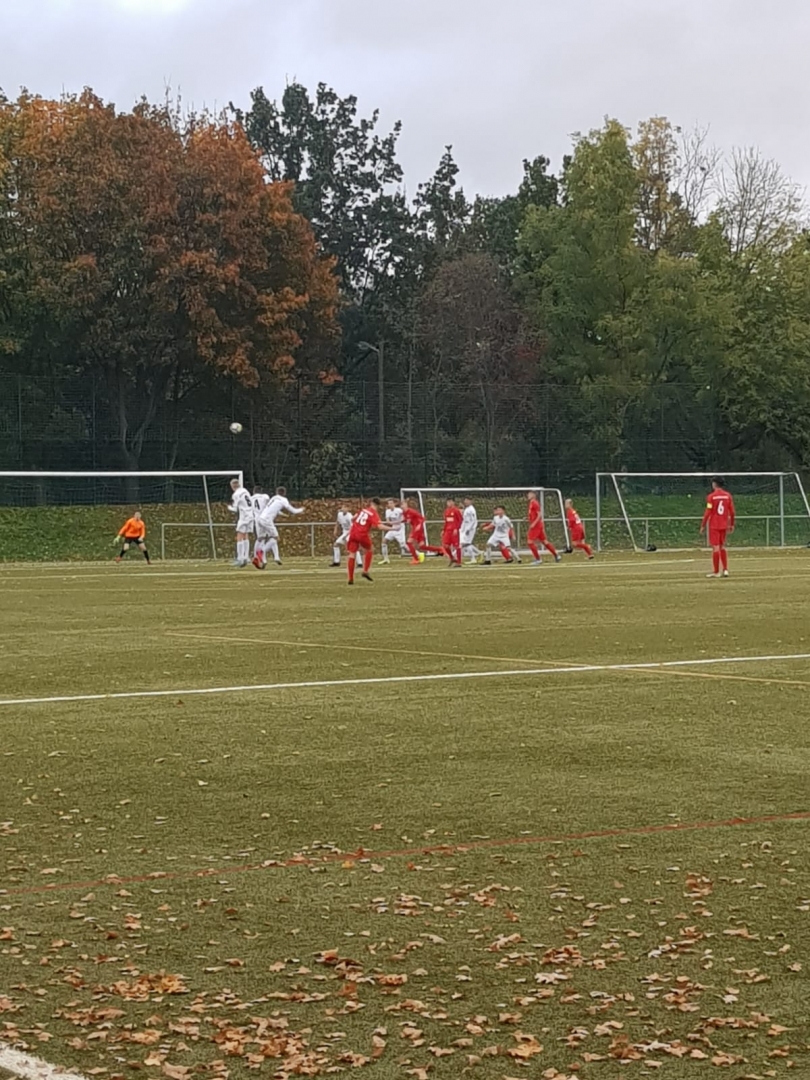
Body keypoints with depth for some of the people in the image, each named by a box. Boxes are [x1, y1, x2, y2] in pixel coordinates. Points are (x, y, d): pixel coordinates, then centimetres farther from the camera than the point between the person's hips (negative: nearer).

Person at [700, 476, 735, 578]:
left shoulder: (711, 496, -10)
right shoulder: (728, 496, 3)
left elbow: (708, 512, -12)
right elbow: (732, 512, 4)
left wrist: (703, 526, -6)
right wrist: (732, 525, 14)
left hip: (714, 526, -5)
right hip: (724, 525, 5)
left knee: (715, 548, -2)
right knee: (722, 547, 15)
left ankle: (716, 572, 0)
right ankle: (725, 570, 11)